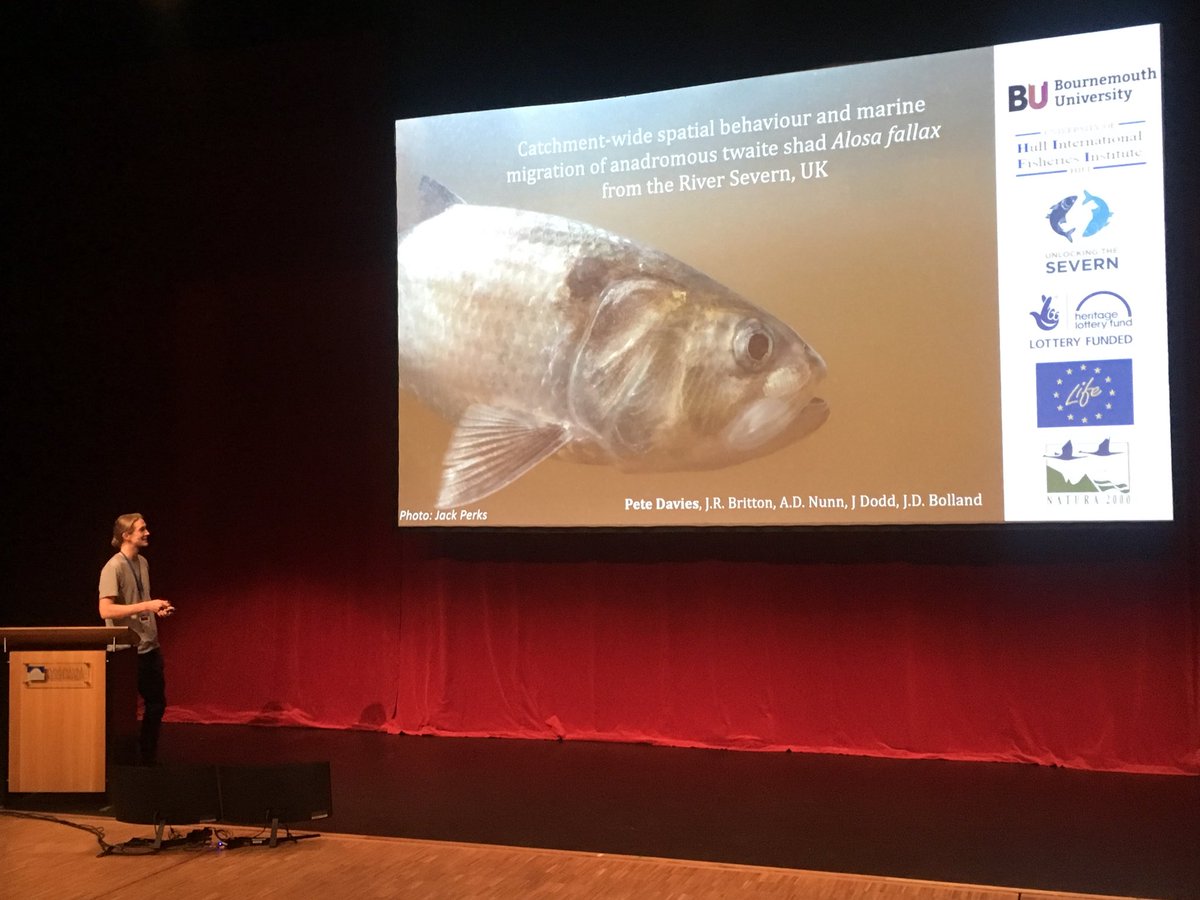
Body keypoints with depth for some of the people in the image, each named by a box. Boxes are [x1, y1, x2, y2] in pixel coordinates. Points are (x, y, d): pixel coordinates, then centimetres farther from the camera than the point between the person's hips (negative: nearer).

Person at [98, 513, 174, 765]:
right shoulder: (113, 568, -15)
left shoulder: (143, 562, 10)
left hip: (150, 646, 8)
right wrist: (146, 606, -24)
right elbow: (106, 611, -23)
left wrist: (157, 609, 4)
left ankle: (148, 758, 25)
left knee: (157, 704, 13)